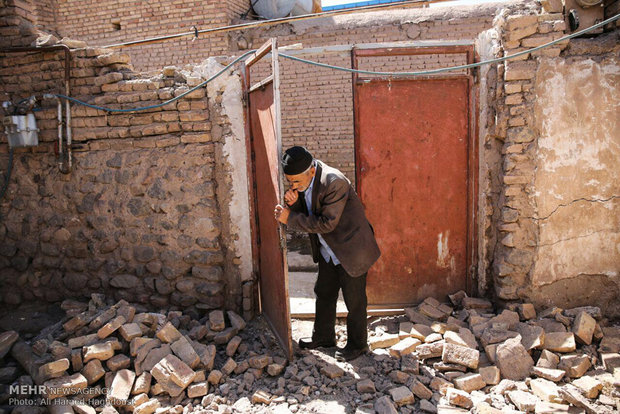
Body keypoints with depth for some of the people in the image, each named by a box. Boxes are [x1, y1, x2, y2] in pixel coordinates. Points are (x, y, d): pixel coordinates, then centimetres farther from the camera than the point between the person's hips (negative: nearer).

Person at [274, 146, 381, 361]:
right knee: (324, 294, 20)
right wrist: (294, 203, -19)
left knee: (354, 299, 8)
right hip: (328, 251, 8)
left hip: (351, 249, -8)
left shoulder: (335, 182, -31)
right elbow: (307, 214, 3)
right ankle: (324, 336, 41)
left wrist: (291, 218, -26)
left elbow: (327, 223, -30)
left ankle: (357, 343, 29)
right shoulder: (301, 181, -4)